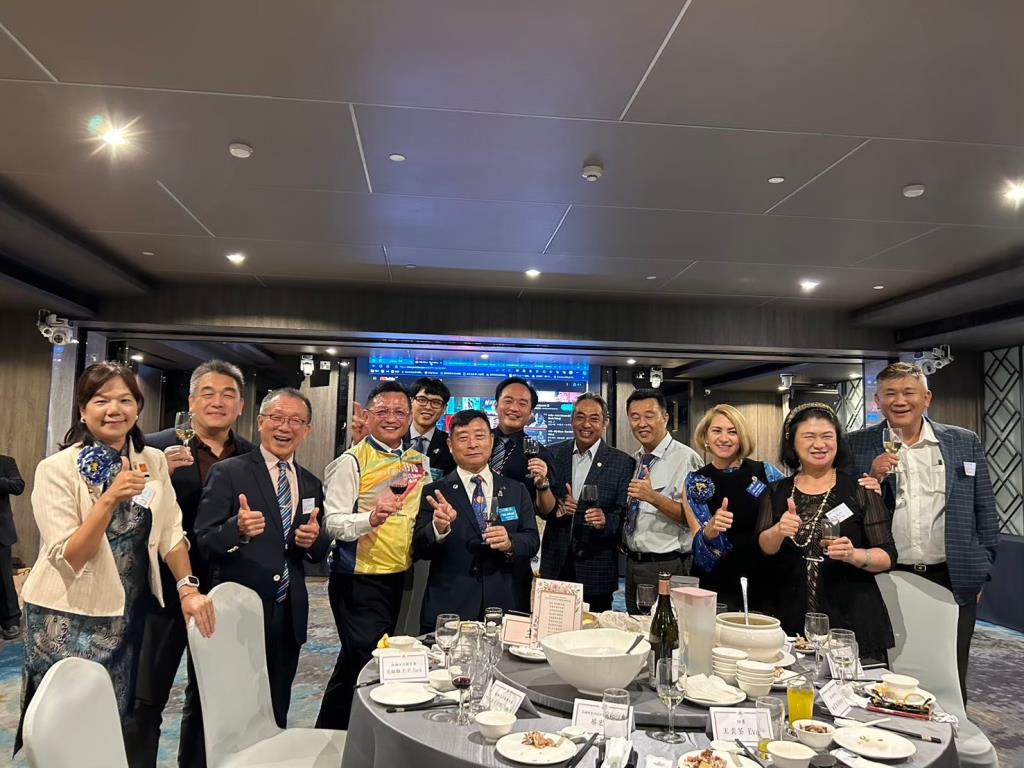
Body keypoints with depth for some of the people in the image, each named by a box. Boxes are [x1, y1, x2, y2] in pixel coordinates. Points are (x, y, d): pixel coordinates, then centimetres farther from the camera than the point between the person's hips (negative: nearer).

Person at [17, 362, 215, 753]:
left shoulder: (154, 461, 1)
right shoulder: (57, 469, -12)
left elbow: (170, 533, 2)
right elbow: (67, 558, -17)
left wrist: (188, 588, -10)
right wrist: (110, 499, -28)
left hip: (128, 615, 4)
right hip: (68, 618, -4)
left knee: (116, 721, 13)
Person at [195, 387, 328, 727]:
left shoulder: (311, 485, 9)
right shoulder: (228, 472, -6)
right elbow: (203, 541, -11)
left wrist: (313, 540, -9)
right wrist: (238, 529, -30)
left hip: (289, 616, 5)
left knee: (276, 714, 18)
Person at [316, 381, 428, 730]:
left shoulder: (418, 462, 9)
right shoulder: (352, 461, -10)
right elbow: (332, 522, -18)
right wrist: (371, 518, -34)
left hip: (398, 578, 7)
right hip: (358, 579, -6)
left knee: (354, 662, 18)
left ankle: (329, 731, 36)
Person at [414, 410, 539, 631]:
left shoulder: (517, 491, 8)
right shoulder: (434, 493, 0)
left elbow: (532, 541, 6)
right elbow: (419, 550, -6)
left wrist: (510, 543, -16)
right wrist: (438, 528, -26)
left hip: (501, 608, 2)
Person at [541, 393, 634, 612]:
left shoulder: (623, 462, -2)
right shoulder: (553, 454, 5)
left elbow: (624, 513, -4)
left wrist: (605, 520, -25)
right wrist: (556, 508, -13)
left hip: (596, 568, -2)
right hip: (556, 563, 2)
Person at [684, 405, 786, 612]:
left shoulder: (764, 472, -1)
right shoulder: (696, 481, -1)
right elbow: (699, 546, -6)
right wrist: (711, 529, -27)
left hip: (764, 584, 1)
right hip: (717, 589, -1)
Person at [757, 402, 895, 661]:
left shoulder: (859, 490, 0)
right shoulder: (776, 493, 6)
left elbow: (888, 556, -1)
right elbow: (762, 549, -3)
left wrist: (854, 555, -21)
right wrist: (779, 531, -23)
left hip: (853, 622, -1)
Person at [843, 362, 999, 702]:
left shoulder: (964, 442, 5)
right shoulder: (857, 446, 0)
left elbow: (984, 512, 10)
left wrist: (981, 571, 7)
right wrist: (872, 478, -16)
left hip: (951, 581, 1)